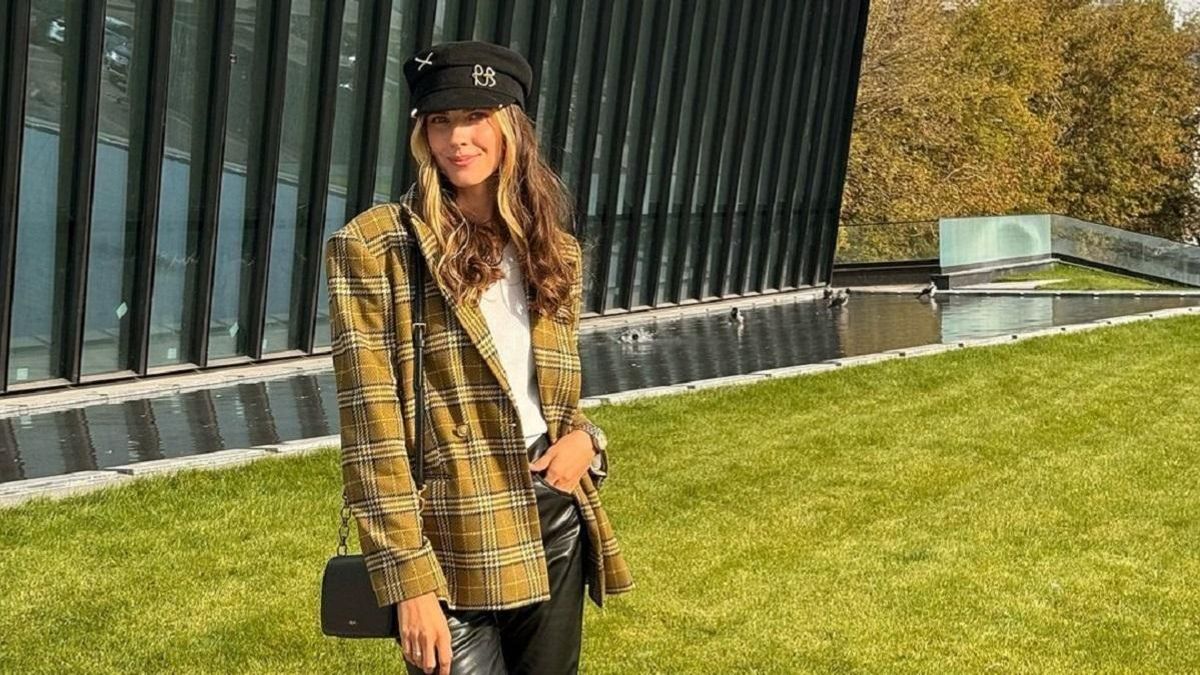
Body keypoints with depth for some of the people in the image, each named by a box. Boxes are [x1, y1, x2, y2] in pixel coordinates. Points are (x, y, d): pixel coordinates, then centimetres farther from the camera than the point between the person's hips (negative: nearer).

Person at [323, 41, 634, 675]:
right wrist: (410, 581, -18)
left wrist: (583, 438, -3)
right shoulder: (375, 247, -9)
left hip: (554, 521, 6)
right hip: (454, 547, -5)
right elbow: (371, 432, -13)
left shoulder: (555, 251, 9)